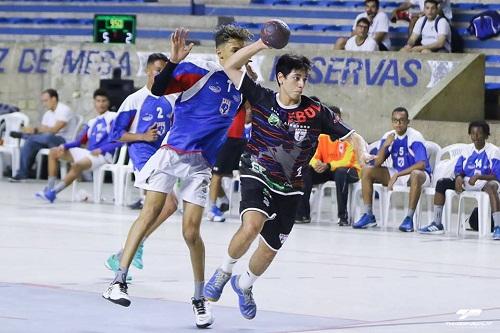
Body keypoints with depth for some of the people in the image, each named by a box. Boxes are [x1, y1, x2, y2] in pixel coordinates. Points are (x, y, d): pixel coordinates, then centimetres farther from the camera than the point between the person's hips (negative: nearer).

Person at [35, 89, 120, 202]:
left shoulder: (113, 118, -1)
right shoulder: (91, 122, 20)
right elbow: (79, 142, 18)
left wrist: (101, 150, -20)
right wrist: (64, 146, -2)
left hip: (104, 155, -8)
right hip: (88, 152, 8)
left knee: (77, 165, -37)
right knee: (54, 152, 3)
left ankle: (53, 192, -33)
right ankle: (49, 187, -9)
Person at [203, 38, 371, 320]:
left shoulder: (316, 112, -8)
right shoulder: (262, 99, -8)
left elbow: (350, 136, -3)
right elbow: (231, 67, -8)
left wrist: (363, 152, -25)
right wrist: (260, 45, -21)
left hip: (289, 188, 3)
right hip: (256, 177, -3)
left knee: (270, 248, 12)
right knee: (252, 225, -32)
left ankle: (245, 285, 44)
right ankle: (224, 271, -5)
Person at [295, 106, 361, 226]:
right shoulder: (323, 137, 5)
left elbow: (347, 161, -21)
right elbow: (315, 157, 3)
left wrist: (328, 165, -34)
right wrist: (316, 164, -23)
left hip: (349, 170, -5)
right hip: (327, 171, 5)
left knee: (340, 172, -41)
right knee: (305, 171, -18)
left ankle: (343, 216, -38)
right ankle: (303, 214, -15)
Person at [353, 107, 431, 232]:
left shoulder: (415, 137, -18)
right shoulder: (389, 136, -1)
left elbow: (421, 164, -28)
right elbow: (377, 164, -2)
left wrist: (397, 175, -32)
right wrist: (385, 145, -19)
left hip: (419, 174, -6)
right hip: (397, 174, 6)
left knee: (416, 175, -42)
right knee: (366, 171, -8)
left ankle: (409, 218, -36)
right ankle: (369, 216, -9)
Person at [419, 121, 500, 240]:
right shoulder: (468, 150, 7)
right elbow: (458, 169, 10)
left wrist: (478, 177, -30)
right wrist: (459, 177, -15)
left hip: (485, 182, -6)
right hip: (467, 182, 6)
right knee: (441, 183, -9)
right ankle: (437, 224, -8)